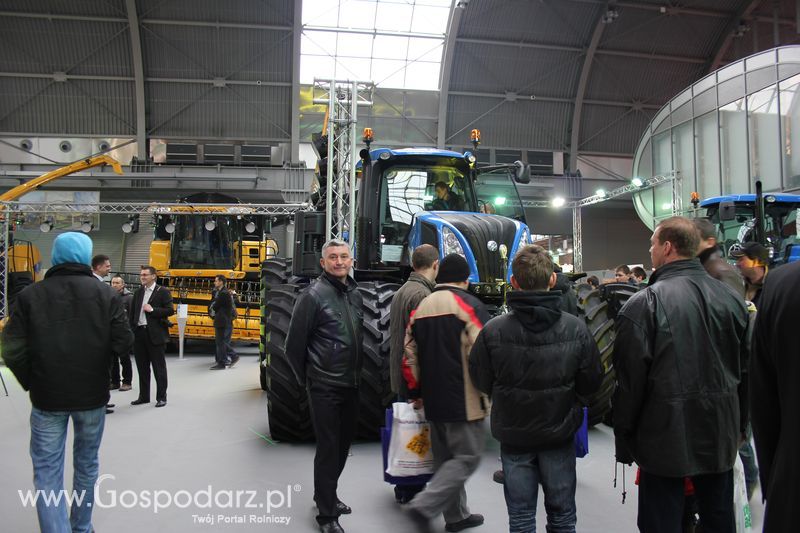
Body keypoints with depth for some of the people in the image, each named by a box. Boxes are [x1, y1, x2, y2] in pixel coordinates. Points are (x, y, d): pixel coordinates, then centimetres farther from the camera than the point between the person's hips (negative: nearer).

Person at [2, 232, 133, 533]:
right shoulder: (106, 294, -6)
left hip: (47, 397, -1)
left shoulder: (30, 295, -5)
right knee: (86, 464, 18)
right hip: (92, 395, 1)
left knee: (47, 472, 7)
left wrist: (32, 384, 7)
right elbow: (123, 344, -11)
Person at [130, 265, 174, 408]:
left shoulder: (162, 292, -3)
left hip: (155, 334, -6)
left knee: (159, 367, 1)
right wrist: (132, 329, 7)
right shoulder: (138, 292, 13)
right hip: (139, 332, 6)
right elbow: (132, 312, 16)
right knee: (142, 367, 13)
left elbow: (170, 310, -9)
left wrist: (152, 310, -16)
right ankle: (144, 396, 22)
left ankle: (161, 397, 8)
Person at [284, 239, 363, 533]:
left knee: (343, 445, 18)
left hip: (351, 384, 7)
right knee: (328, 449, 1)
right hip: (325, 387, -7)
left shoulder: (355, 294, 8)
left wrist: (357, 373, 15)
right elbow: (294, 344, -9)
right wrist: (306, 377, -1)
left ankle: (326, 495, 37)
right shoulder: (314, 295, -13)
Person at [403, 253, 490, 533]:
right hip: (464, 400, -7)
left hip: (433, 399, 7)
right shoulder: (468, 305, -10)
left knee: (445, 458, 18)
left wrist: (416, 391, 20)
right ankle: (425, 505, -7)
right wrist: (487, 393, -5)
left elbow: (410, 355, 13)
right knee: (467, 457, 3)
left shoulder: (421, 307, 11)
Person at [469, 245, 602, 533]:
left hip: (513, 436, -1)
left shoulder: (492, 331, -19)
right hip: (560, 433, 1)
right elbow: (591, 384, -4)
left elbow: (482, 383, -7)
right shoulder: (576, 328, -15)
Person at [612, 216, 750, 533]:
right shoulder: (730, 298, 1)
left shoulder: (645, 303, -17)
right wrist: (739, 426, 21)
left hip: (665, 437, -5)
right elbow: (745, 369, 10)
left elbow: (630, 379, -15)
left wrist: (624, 439, -3)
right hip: (720, 435, 6)